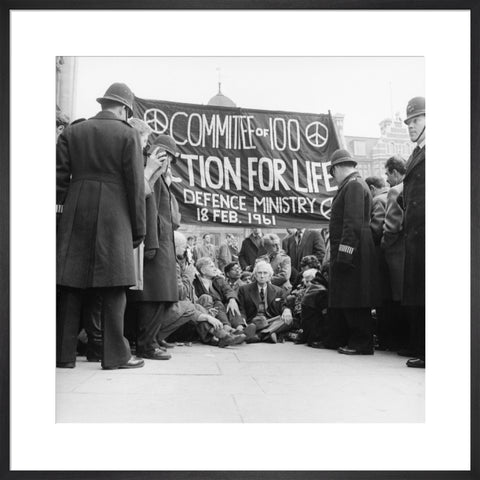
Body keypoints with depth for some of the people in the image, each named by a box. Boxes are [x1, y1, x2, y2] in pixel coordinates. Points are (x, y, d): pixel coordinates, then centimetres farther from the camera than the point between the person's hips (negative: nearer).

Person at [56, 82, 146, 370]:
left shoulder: (72, 133, 12)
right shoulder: (128, 134, 1)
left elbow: (60, 177, 7)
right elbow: (135, 185, -2)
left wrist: (60, 209, 12)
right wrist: (139, 228, 2)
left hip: (75, 216, 4)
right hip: (113, 217, -4)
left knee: (71, 285, 5)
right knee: (113, 288, 0)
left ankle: (64, 354, 10)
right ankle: (116, 355, 3)